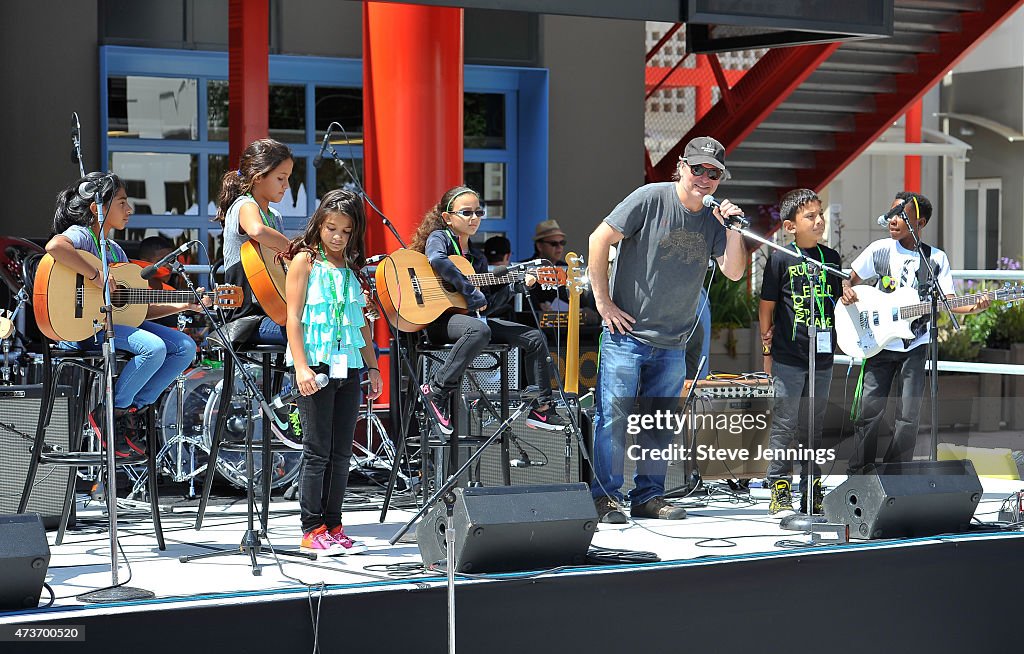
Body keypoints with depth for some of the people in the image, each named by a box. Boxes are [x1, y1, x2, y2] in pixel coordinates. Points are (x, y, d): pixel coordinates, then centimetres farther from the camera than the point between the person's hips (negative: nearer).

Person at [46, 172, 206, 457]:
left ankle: (131, 409, 3)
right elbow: (55, 246, -36)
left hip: (117, 321, 9)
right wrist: (98, 277, -31)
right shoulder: (81, 235, -7)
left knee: (185, 347, -3)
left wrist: (184, 305, 9)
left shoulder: (115, 249, 19)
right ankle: (111, 412, -10)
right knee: (154, 347, -29)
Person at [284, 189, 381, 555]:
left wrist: (372, 366, 15)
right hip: (317, 364, -6)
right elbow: (293, 317, -7)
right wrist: (301, 367, -16)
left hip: (348, 367, 6)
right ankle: (312, 529, 1)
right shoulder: (305, 260, -2)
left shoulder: (351, 267, 15)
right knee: (317, 450, -4)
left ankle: (333, 526, 11)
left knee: (341, 452, 6)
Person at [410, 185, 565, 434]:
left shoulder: (477, 258, 21)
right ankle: (436, 390, -29)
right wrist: (472, 293, -24)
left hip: (472, 318, 8)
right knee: (479, 330, -41)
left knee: (535, 337, -1)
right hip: (440, 319, -8)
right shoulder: (439, 237, 1)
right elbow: (437, 260, -26)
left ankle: (541, 409, 1)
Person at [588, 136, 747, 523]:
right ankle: (605, 497, 4)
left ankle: (649, 497, 18)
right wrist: (603, 301, -11)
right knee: (613, 417, -4)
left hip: (672, 344, 5)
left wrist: (733, 232, -13)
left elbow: (734, 272, 5)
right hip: (626, 333, -5)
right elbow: (599, 240, -10)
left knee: (659, 424, 9)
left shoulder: (712, 220, 6)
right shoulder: (651, 200, -10)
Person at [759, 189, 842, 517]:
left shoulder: (830, 257, 10)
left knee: (814, 428, 11)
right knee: (784, 427, -1)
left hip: (822, 358, 5)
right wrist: (767, 348, -1)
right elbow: (766, 305, -1)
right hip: (788, 358, -5)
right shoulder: (780, 259, -5)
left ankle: (813, 492, 18)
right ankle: (780, 493, 4)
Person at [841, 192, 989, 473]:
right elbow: (850, 280, 9)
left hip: (914, 347, 0)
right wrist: (847, 291, -13)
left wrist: (973, 308, -18)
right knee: (868, 411, -3)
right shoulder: (880, 250, 0)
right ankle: (857, 478, 8)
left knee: (909, 418, -1)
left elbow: (947, 302, 1)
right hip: (879, 343, 0)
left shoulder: (936, 259, 1)